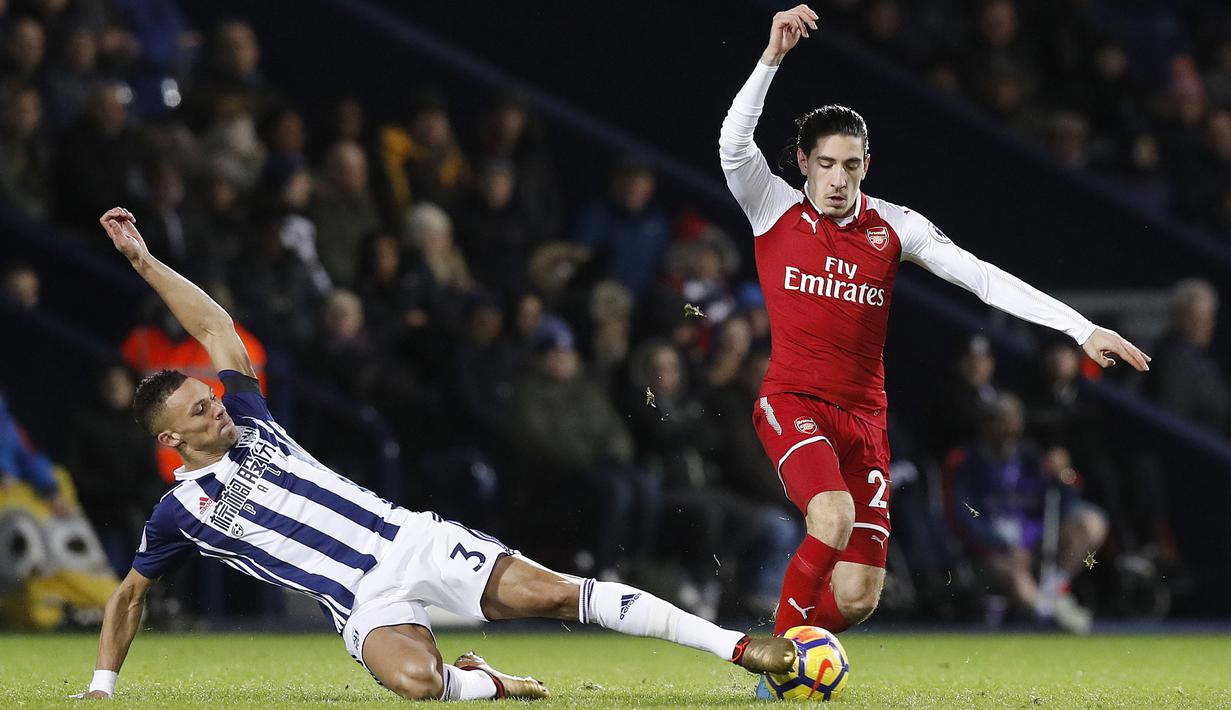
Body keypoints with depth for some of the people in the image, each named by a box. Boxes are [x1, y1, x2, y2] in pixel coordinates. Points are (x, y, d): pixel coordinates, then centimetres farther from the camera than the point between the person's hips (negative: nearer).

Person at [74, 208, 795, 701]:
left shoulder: (249, 427, 14)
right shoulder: (180, 512, 6)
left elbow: (219, 329, 17)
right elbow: (131, 595, 18)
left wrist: (145, 260, 11)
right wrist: (102, 687, 12)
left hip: (413, 540, 3)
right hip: (366, 600, -3)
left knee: (554, 592, -14)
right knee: (416, 681, -38)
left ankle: (741, 647, -17)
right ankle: (489, 684, -2)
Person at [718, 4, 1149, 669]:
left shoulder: (894, 227, 4)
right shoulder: (775, 209, -1)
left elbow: (982, 278, -2)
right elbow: (734, 142, -18)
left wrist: (1083, 329, -10)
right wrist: (773, 57, -29)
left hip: (863, 415, 3)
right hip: (792, 403, -3)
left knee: (857, 598, -5)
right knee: (834, 517, -32)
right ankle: (779, 648, -12)